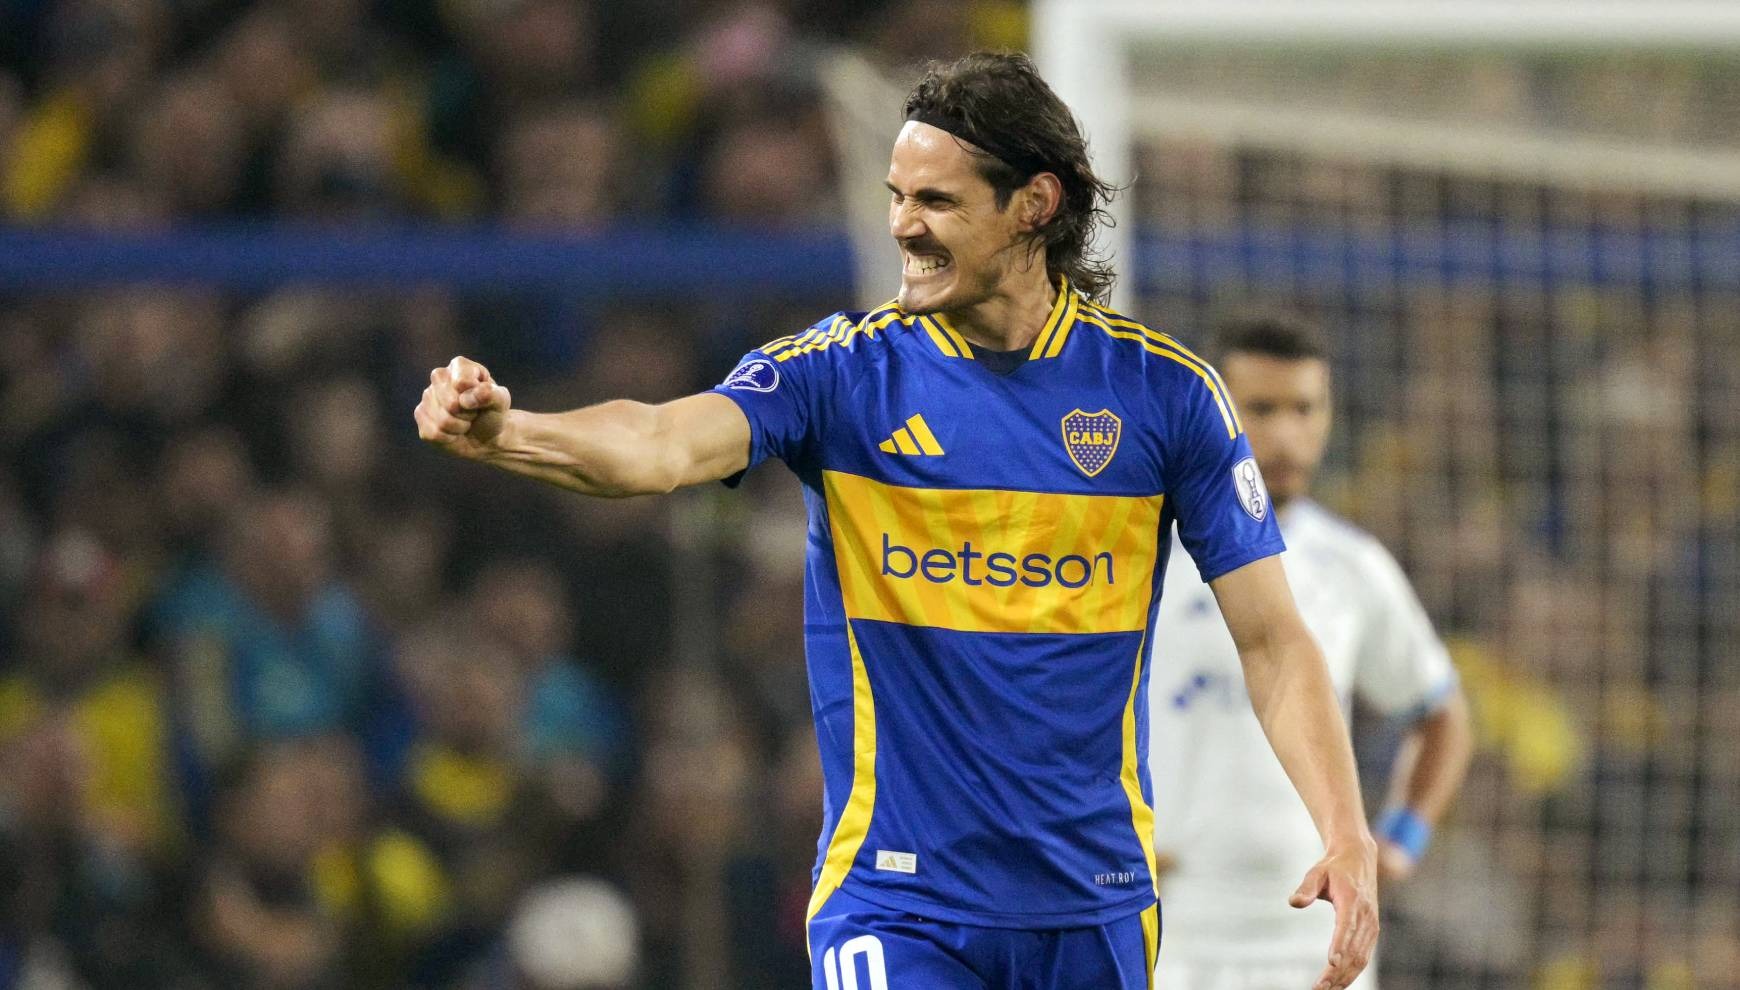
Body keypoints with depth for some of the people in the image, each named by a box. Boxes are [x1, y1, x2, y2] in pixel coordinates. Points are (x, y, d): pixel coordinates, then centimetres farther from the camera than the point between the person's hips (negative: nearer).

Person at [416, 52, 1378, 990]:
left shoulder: (1163, 390, -1)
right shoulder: (842, 371, -5)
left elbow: (1271, 639, 2)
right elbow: (663, 444, -24)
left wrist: (1347, 838, -10)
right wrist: (503, 432, -44)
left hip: (1094, 908, 2)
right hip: (894, 909, -2)